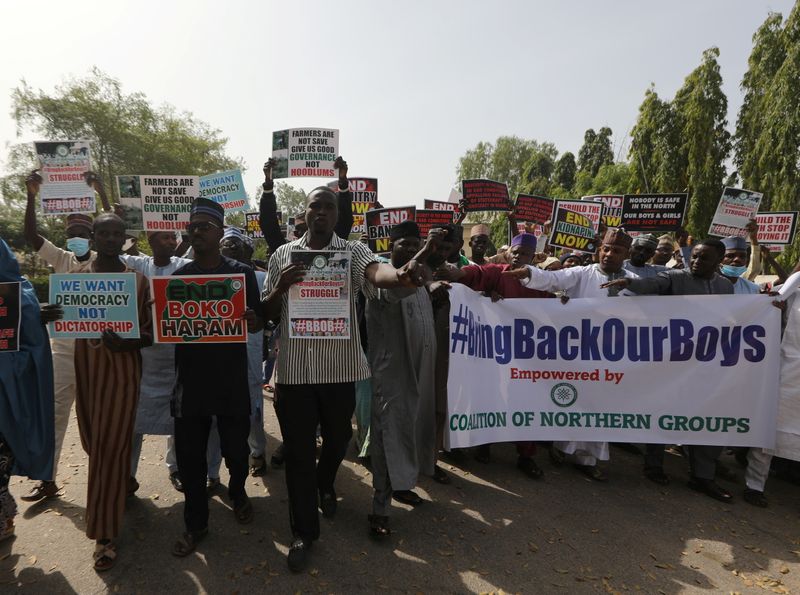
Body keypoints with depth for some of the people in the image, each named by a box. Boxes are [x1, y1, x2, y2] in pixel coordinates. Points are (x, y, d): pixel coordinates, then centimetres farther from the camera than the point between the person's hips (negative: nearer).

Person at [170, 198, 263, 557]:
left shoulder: (242, 273, -1)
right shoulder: (177, 276, 5)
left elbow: (258, 324, 1)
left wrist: (250, 318, -23)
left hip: (232, 380, -1)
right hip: (190, 380, 2)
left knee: (236, 449, 10)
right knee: (189, 455, 7)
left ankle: (237, 492, 42)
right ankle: (196, 524, 28)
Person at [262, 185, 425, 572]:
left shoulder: (353, 251, -2)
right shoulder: (283, 255, 5)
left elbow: (376, 272, -25)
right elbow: (268, 315, 7)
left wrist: (401, 276, -49)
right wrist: (280, 288, -15)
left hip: (339, 366, 0)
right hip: (294, 368, 1)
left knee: (338, 439, 18)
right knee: (298, 451, 7)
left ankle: (325, 484, 52)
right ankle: (303, 532, 25)